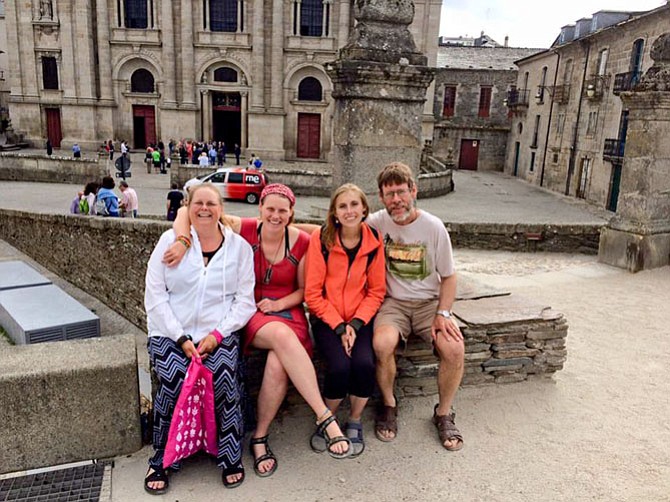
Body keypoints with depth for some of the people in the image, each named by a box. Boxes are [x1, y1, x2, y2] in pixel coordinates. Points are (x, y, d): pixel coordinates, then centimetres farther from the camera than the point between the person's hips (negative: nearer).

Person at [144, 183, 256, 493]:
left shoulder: (239, 246, 5)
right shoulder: (171, 240, 3)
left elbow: (245, 300, 2)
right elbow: (155, 296, -2)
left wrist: (217, 334, -12)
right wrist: (182, 339, -11)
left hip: (219, 332, 0)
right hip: (170, 332, 0)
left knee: (224, 376, -27)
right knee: (174, 381, -26)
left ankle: (231, 458, -4)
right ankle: (160, 461, 1)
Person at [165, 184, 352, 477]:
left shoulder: (301, 242, -2)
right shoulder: (244, 230, -5)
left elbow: (304, 290, 7)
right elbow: (188, 211, -5)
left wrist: (279, 304, -11)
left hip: (287, 311, 1)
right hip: (252, 313, -1)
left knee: (278, 364, -31)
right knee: (282, 335, -36)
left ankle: (260, 438, -9)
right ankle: (325, 417, -32)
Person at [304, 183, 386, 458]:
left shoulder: (374, 242, -2)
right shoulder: (321, 239, -9)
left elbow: (376, 291, 2)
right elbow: (312, 293, -7)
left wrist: (355, 324, -12)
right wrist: (339, 326, -14)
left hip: (360, 319, 2)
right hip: (326, 318, -2)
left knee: (364, 363, -24)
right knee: (340, 366, -25)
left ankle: (354, 423, 6)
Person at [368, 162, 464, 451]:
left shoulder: (434, 227, -4)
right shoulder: (376, 223, -3)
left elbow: (448, 276, 3)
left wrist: (443, 314, -9)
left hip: (429, 302, 1)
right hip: (392, 302, 0)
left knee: (455, 348, -25)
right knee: (383, 343, -31)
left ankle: (444, 414, 2)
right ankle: (388, 405, -2)